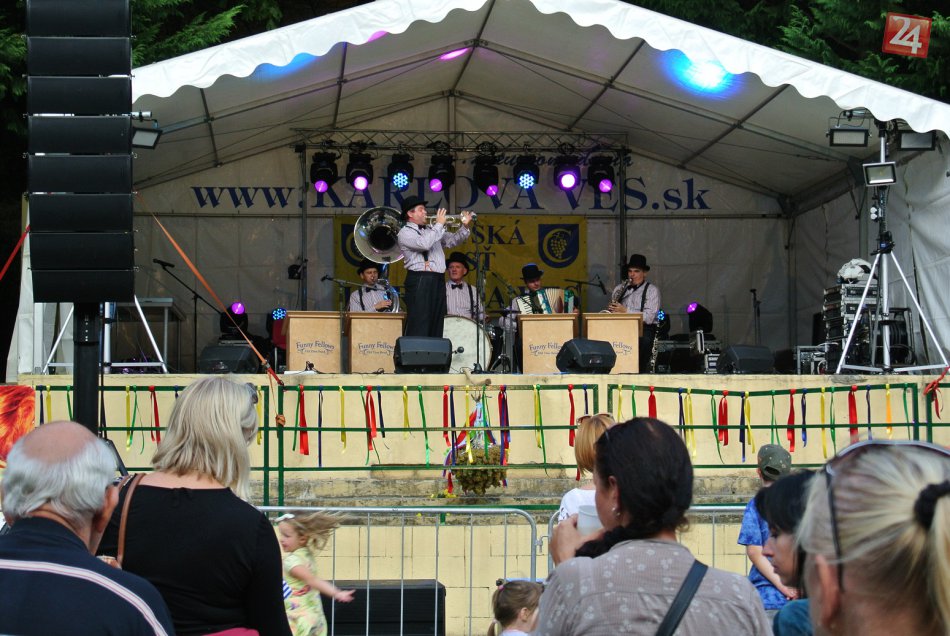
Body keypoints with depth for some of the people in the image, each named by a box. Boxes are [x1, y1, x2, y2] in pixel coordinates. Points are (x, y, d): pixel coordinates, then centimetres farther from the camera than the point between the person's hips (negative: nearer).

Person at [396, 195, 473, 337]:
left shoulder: (430, 230, 21)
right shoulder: (405, 233, -4)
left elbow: (451, 241, 23)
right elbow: (424, 244, -20)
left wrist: (464, 227, 6)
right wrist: (439, 224, -10)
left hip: (438, 280, 8)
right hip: (420, 281, -8)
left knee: (436, 324, 9)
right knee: (419, 326, -12)